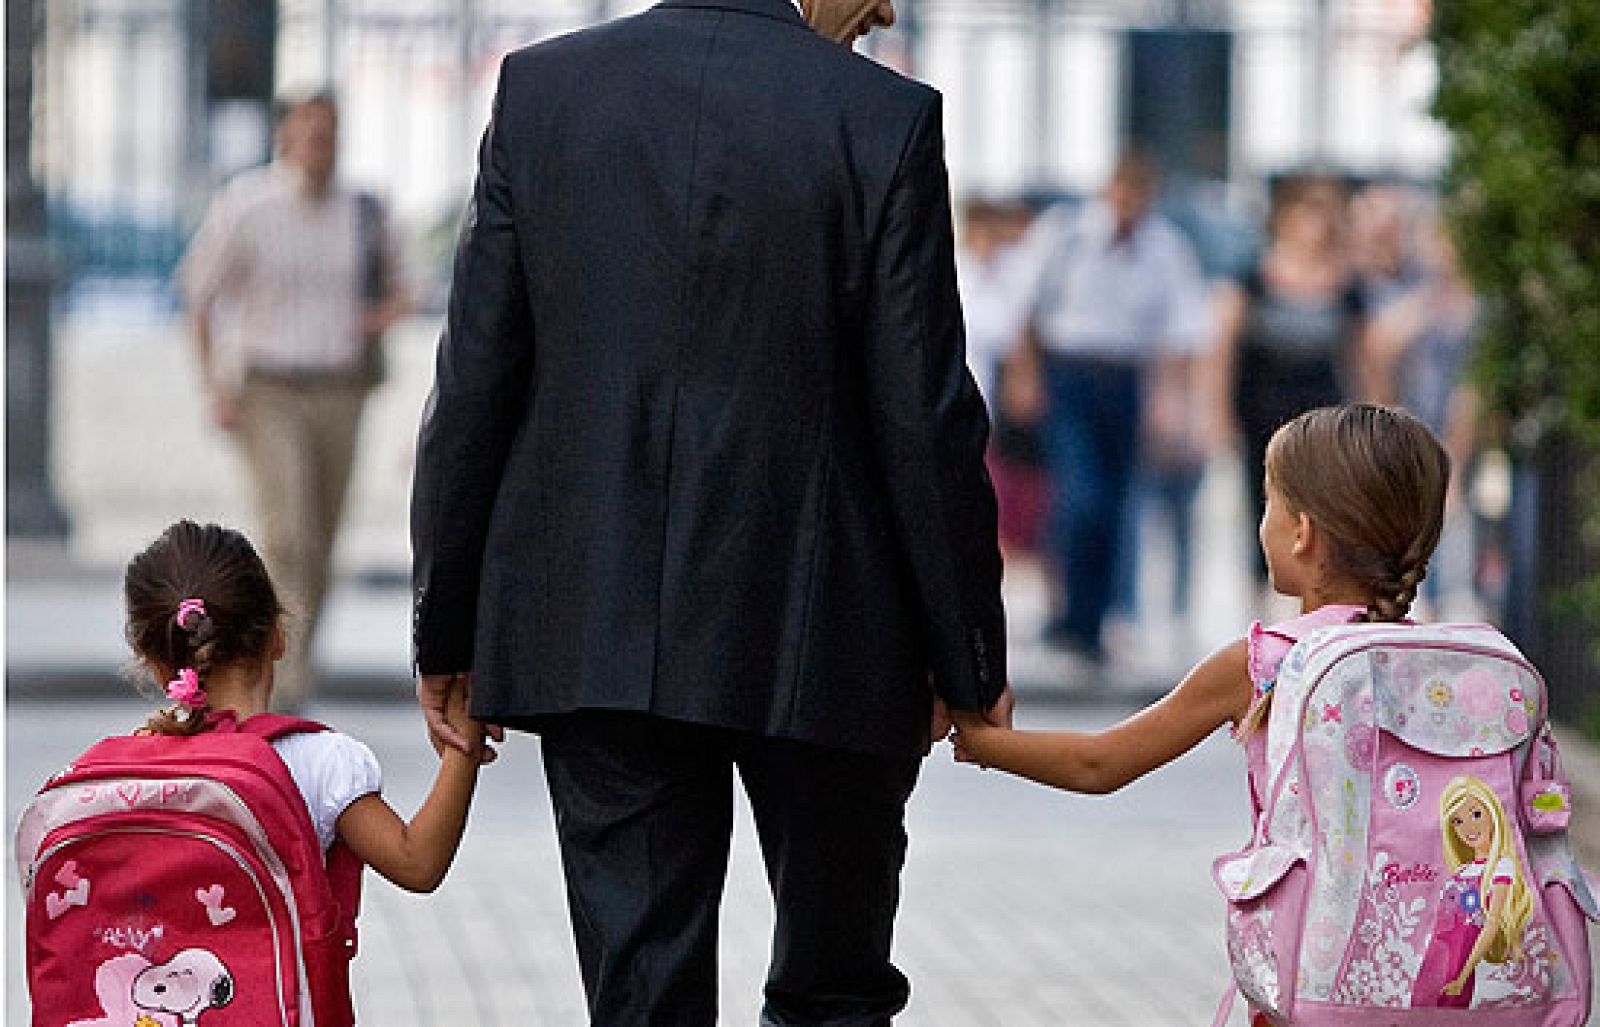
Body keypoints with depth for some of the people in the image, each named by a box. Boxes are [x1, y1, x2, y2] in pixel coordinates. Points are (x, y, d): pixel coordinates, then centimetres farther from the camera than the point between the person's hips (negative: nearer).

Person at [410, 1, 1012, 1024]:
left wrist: (446, 627, 8)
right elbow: (925, 420, -8)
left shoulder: (540, 88, 0)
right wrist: (969, 658, 1)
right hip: (813, 632, -2)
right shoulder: (886, 118, -9)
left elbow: (476, 383, 1)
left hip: (596, 629, 2)